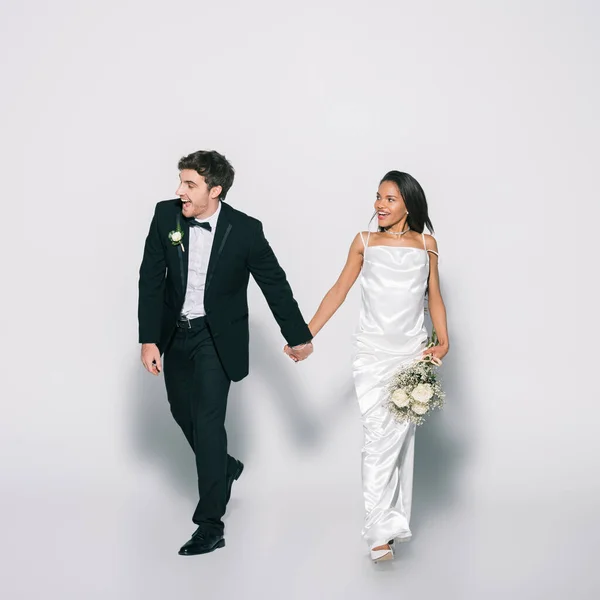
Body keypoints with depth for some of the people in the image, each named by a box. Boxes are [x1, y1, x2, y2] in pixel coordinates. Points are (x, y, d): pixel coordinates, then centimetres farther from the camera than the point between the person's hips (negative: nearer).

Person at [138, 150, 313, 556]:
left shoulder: (245, 230, -18)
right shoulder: (166, 215, -11)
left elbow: (275, 284, -6)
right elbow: (151, 279, -5)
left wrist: (298, 336, 1)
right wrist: (149, 339, -9)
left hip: (217, 336, -4)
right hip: (174, 333, 4)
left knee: (208, 419, -12)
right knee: (183, 412, 17)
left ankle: (211, 524, -8)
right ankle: (224, 468, 46)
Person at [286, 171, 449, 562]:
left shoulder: (426, 244, 8)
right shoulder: (365, 242, 6)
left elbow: (434, 296, 11)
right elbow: (339, 291, 8)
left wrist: (443, 340, -3)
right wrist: (305, 335, 5)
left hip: (413, 354, 1)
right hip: (373, 354, -1)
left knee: (402, 436, 2)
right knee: (379, 439, -8)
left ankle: (397, 519, 13)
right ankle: (381, 532, -8)